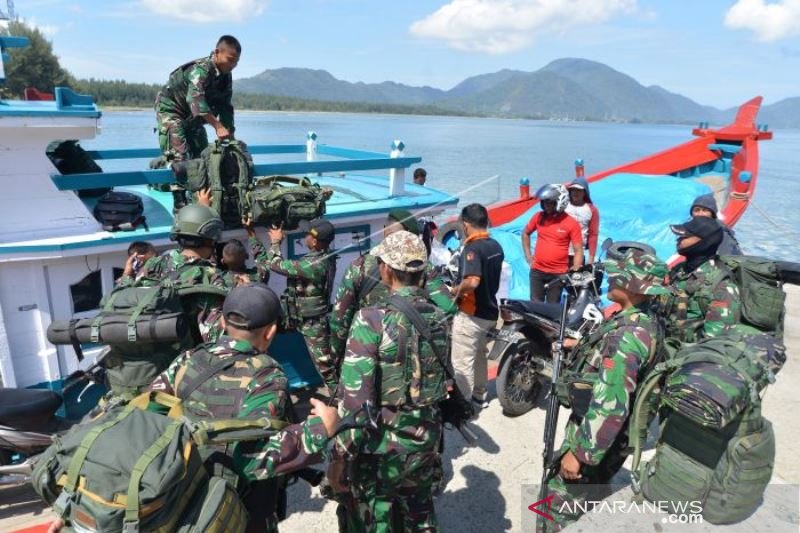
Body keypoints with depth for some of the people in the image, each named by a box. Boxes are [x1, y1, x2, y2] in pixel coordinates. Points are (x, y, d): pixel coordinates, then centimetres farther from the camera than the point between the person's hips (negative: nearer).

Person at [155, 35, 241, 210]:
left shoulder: (226, 76, -5)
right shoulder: (201, 69, -30)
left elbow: (225, 106, -2)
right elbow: (196, 100, -45)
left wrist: (229, 133, -13)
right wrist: (218, 127, -54)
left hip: (192, 116, 9)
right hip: (171, 109, -9)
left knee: (202, 155, 9)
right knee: (179, 155, -18)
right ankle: (179, 202, -19)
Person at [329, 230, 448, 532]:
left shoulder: (372, 319, -20)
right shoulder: (439, 319, -2)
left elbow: (355, 400, -21)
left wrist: (340, 458, -12)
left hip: (381, 446, -5)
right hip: (426, 441, 6)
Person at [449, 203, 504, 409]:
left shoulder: (472, 248, -21)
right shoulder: (496, 246, 6)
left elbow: (472, 282, -34)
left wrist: (452, 291, -18)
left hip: (471, 314, -9)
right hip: (490, 311, 9)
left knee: (462, 362, 1)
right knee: (479, 355, 24)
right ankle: (479, 395, 36)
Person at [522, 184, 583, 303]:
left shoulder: (572, 224, -10)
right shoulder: (538, 217, -1)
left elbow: (578, 250, -10)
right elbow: (525, 233, 15)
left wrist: (575, 271, -21)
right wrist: (528, 257, 9)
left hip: (558, 273, -2)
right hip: (537, 270, 3)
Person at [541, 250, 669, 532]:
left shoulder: (628, 334, -29)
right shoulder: (646, 320, 2)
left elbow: (610, 405, -32)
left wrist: (579, 453, -25)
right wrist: (582, 347, 23)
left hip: (597, 435, -9)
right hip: (610, 435, 10)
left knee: (559, 506, 3)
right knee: (586, 503, 27)